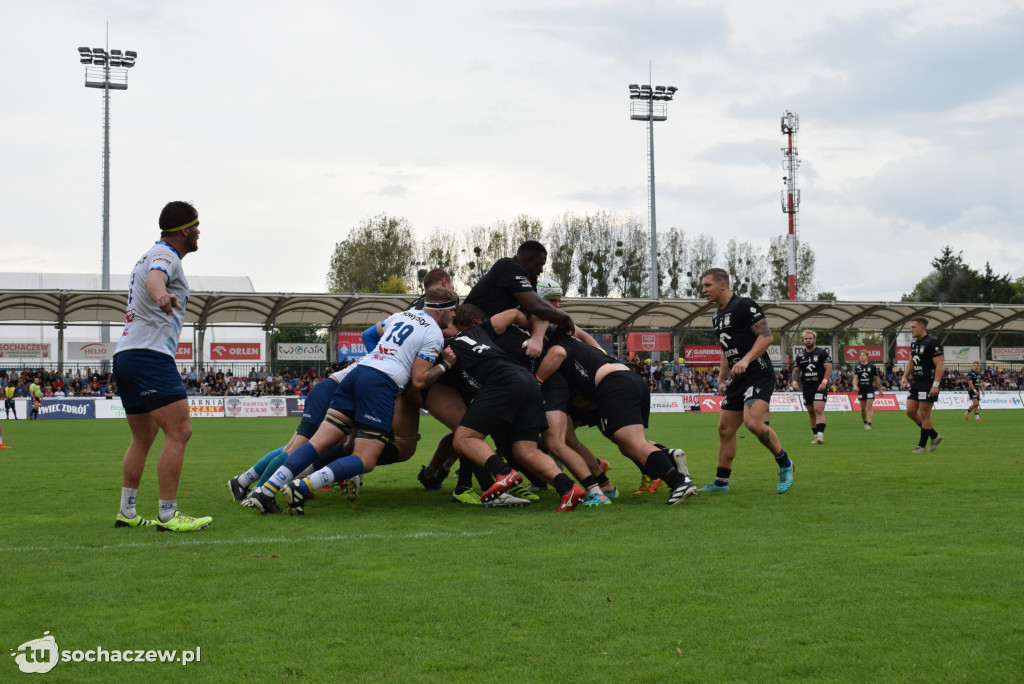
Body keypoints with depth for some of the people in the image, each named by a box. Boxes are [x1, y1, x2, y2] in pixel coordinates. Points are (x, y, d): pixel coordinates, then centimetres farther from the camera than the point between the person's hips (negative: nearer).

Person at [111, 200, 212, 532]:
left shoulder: (155, 254, 23)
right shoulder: (165, 255, -8)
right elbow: (155, 278, -32)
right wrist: (161, 295, -53)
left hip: (126, 355, 11)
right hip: (150, 355, -11)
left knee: (143, 438, 17)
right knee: (179, 431, -14)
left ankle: (126, 512, 18)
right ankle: (168, 515, -17)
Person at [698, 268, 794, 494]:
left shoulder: (745, 305, -10)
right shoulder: (717, 316, 18)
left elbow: (766, 336, -16)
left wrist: (746, 360, -27)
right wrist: (721, 380, 24)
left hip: (759, 375, -9)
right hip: (738, 380, 9)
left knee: (753, 423, -25)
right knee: (725, 429, 8)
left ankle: (785, 464, -4)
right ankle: (721, 481, 17)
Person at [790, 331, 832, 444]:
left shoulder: (822, 353, -1)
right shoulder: (800, 355, 12)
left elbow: (829, 368, -7)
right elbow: (796, 370, 16)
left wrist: (824, 382, -18)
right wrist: (794, 381, -3)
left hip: (820, 387, -5)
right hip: (806, 388, 5)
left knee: (819, 410, -19)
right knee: (811, 413, 8)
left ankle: (820, 435, -26)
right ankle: (816, 436, 17)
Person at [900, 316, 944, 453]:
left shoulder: (932, 342, -13)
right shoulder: (914, 343, 13)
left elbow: (939, 364, -17)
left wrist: (935, 385, -22)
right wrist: (905, 376, 12)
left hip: (928, 383, -9)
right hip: (916, 383, 9)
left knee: (924, 414, -4)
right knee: (910, 412, 7)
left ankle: (921, 446, 4)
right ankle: (934, 436, 19)